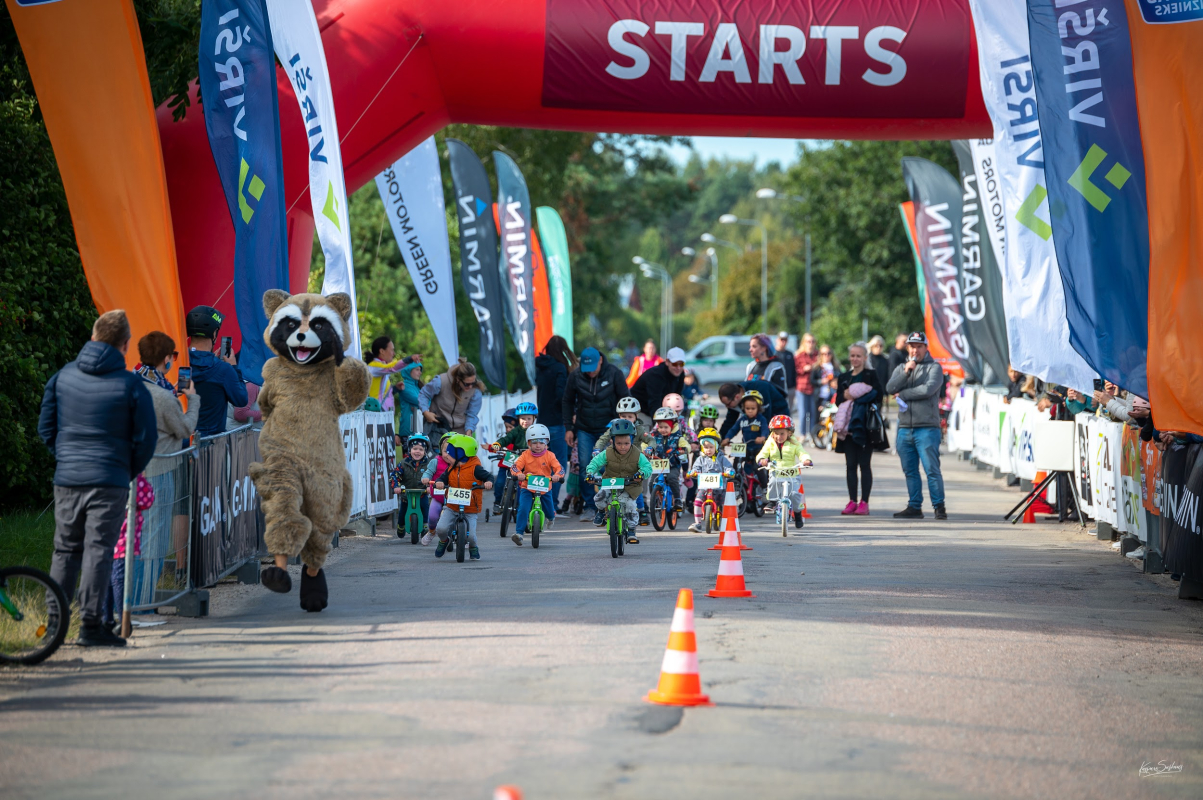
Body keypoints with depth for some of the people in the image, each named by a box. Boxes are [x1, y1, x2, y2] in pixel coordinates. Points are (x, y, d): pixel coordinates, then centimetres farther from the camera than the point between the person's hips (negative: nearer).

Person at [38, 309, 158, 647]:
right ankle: (91, 625, -4)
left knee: (65, 550, 12)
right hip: (110, 481, -4)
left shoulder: (63, 376, 4)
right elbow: (146, 438, -4)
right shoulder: (130, 385, -7)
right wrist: (130, 472, 11)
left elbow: (45, 427, 11)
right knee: (99, 550, -2)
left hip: (66, 479, 4)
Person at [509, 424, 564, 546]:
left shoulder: (549, 456, -5)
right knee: (523, 509, -21)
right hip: (527, 488, -1)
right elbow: (515, 466, -14)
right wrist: (518, 474, -37)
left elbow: (559, 468, -14)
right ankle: (519, 532, -18)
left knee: (549, 511, 11)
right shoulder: (525, 455, -5)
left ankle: (551, 518, 50)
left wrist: (557, 475, -37)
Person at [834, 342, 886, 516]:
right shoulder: (843, 377, 15)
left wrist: (857, 396, -16)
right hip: (848, 425, 4)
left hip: (865, 425, -4)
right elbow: (838, 400, 12)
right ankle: (852, 501, 7)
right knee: (850, 465, 4)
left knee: (864, 464, -4)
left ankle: (864, 502, -3)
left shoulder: (871, 375, 2)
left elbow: (878, 395, -9)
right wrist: (845, 396, -9)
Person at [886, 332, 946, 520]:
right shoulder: (901, 368, 18)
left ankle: (939, 506, -5)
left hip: (927, 428, -5)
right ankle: (914, 507, 13)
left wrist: (902, 394, -3)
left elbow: (929, 389, -14)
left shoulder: (934, 367, 2)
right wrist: (905, 373, -12)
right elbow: (890, 388, 2)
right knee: (910, 471, 8)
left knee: (932, 470, -9)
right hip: (904, 427, 5)